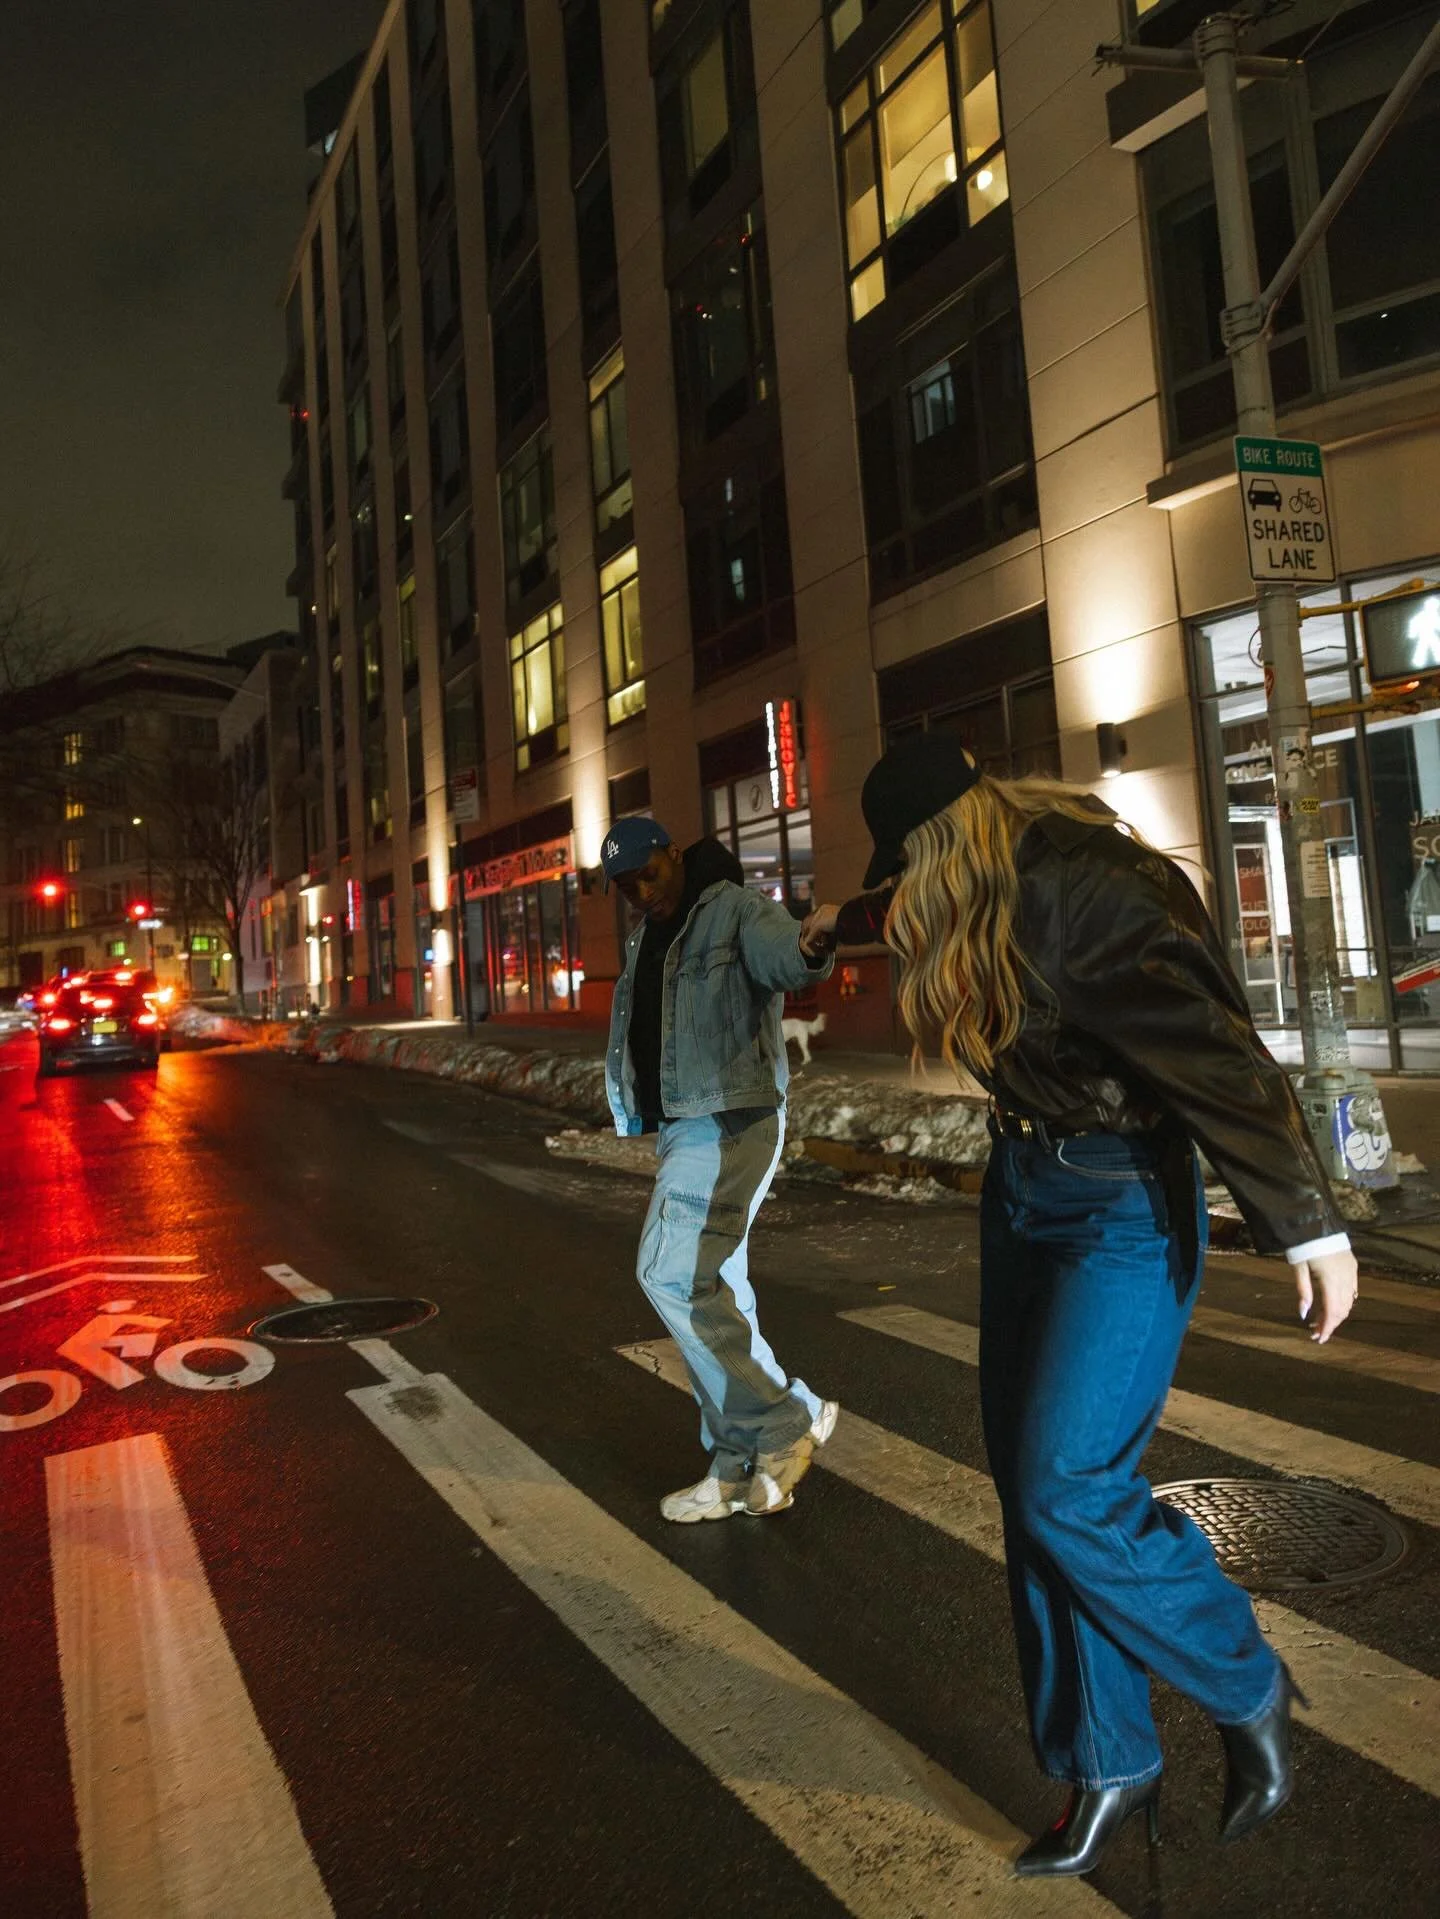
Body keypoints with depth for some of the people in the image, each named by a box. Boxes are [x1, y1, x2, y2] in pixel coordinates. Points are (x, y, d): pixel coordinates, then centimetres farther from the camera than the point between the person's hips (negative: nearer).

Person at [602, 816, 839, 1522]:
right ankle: (741, 1467, 18)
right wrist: (645, 1127, 17)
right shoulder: (644, 940, 18)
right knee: (708, 1290, 10)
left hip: (728, 1121, -9)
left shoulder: (733, 911, -8)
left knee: (672, 1274, -16)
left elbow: (778, 950, -31)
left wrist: (809, 952, -54)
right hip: (681, 1128, 9)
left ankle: (789, 1419, -2)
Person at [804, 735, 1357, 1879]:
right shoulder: (983, 889, 5)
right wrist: (842, 922, 49)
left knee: (1070, 1496, -11)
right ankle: (1110, 1767, 24)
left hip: (1123, 1210, -8)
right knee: (1033, 1490, 8)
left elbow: (1217, 1056, -27)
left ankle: (1250, 1693, 17)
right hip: (1024, 1188, 9)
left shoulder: (1086, 894, -23)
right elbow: (910, 907, 29)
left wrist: (1307, 1224, -27)